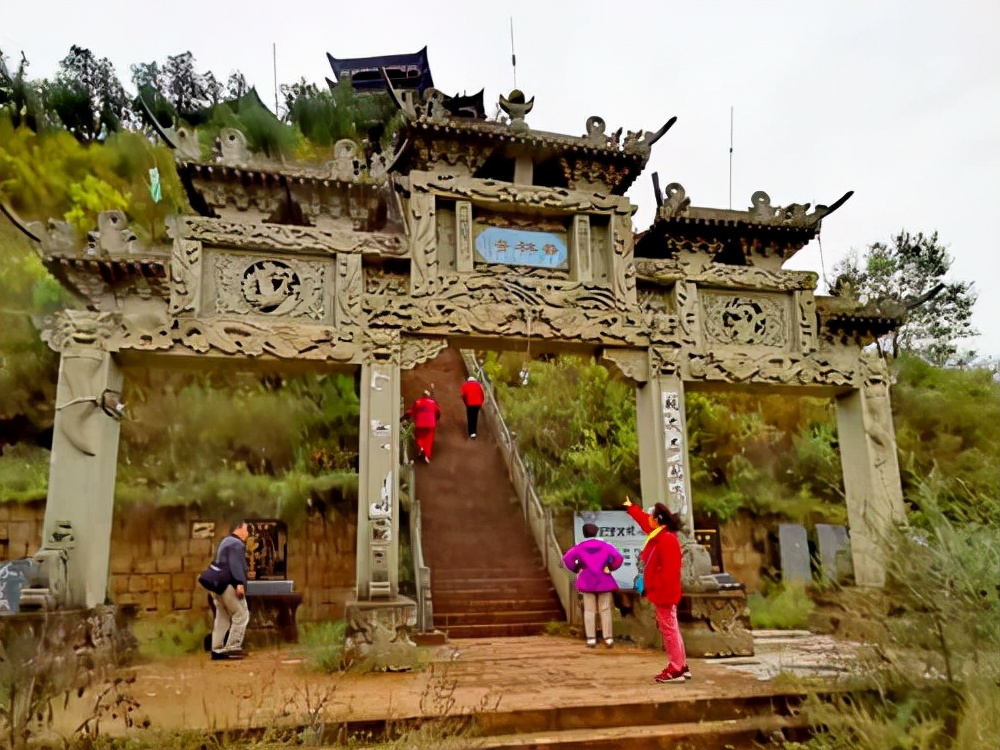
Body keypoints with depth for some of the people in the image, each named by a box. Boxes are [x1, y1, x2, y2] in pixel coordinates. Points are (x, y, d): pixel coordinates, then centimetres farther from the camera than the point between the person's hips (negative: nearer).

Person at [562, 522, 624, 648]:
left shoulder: (580, 547, 1)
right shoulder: (604, 545, 3)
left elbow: (567, 558, -11)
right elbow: (618, 557, -9)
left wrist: (576, 569, 2)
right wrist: (611, 567, 6)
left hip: (587, 582, 0)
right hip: (604, 581, 0)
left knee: (589, 610, 4)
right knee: (605, 610, 5)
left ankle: (591, 639, -1)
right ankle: (608, 638, 2)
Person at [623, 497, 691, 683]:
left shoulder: (667, 539, -21)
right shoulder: (660, 534, 11)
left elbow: (669, 570, -25)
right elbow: (644, 521, 31)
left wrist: (664, 594, -24)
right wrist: (630, 508, 43)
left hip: (664, 594, -11)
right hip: (663, 593, 11)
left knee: (669, 630, -5)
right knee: (671, 629, 15)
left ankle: (676, 671, 0)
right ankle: (681, 667, 22)